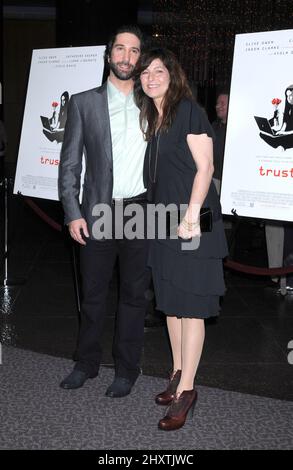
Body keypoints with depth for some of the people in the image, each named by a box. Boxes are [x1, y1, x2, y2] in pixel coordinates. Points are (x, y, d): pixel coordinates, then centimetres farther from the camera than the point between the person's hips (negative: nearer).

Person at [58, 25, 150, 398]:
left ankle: (126, 369, 22)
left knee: (134, 295, 9)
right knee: (92, 295, 9)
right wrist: (72, 213, -6)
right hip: (97, 213, -1)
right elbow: (69, 164, 2)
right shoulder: (84, 103, 4)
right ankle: (86, 363, 27)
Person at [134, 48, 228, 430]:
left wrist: (192, 214, -21)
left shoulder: (188, 110, -7)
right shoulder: (149, 117, 15)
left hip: (191, 220, -8)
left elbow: (205, 166, -13)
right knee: (170, 301, 12)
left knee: (190, 305, -4)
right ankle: (178, 375, 24)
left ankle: (186, 390, 2)